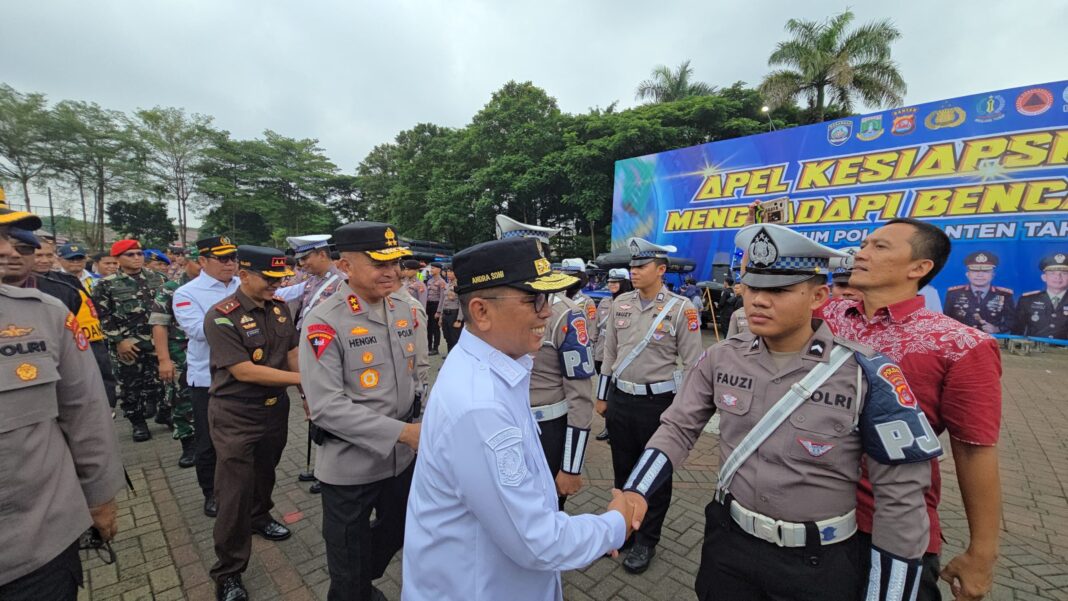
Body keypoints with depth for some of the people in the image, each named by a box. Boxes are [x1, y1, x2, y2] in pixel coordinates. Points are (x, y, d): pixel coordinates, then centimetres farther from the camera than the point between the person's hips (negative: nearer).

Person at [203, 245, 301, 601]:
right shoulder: (222, 316, -19)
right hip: (236, 418, -5)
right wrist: (302, 379, -25)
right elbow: (244, 371, -24)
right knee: (234, 494, 4)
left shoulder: (280, 308, -1)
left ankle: (260, 518, 52)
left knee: (265, 474, 24)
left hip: (276, 410, 6)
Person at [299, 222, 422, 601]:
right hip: (349, 466, -6)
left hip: (402, 457, 6)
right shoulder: (324, 323, -20)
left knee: (397, 534, 28)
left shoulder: (404, 311, -2)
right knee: (348, 567, 18)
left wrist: (413, 422, 11)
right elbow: (326, 407, -24)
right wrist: (401, 431, -26)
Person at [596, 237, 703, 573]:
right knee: (623, 469, 19)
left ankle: (646, 540, 33)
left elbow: (692, 362, -7)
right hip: (620, 399, 4)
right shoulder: (620, 303, 2)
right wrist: (602, 396, 10)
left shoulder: (681, 308, -11)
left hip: (659, 402, -4)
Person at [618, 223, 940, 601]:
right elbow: (678, 428, -6)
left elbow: (901, 495, -11)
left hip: (819, 563, -2)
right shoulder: (720, 359, -9)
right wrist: (635, 493, -20)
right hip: (728, 540, 3)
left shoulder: (865, 375, -17)